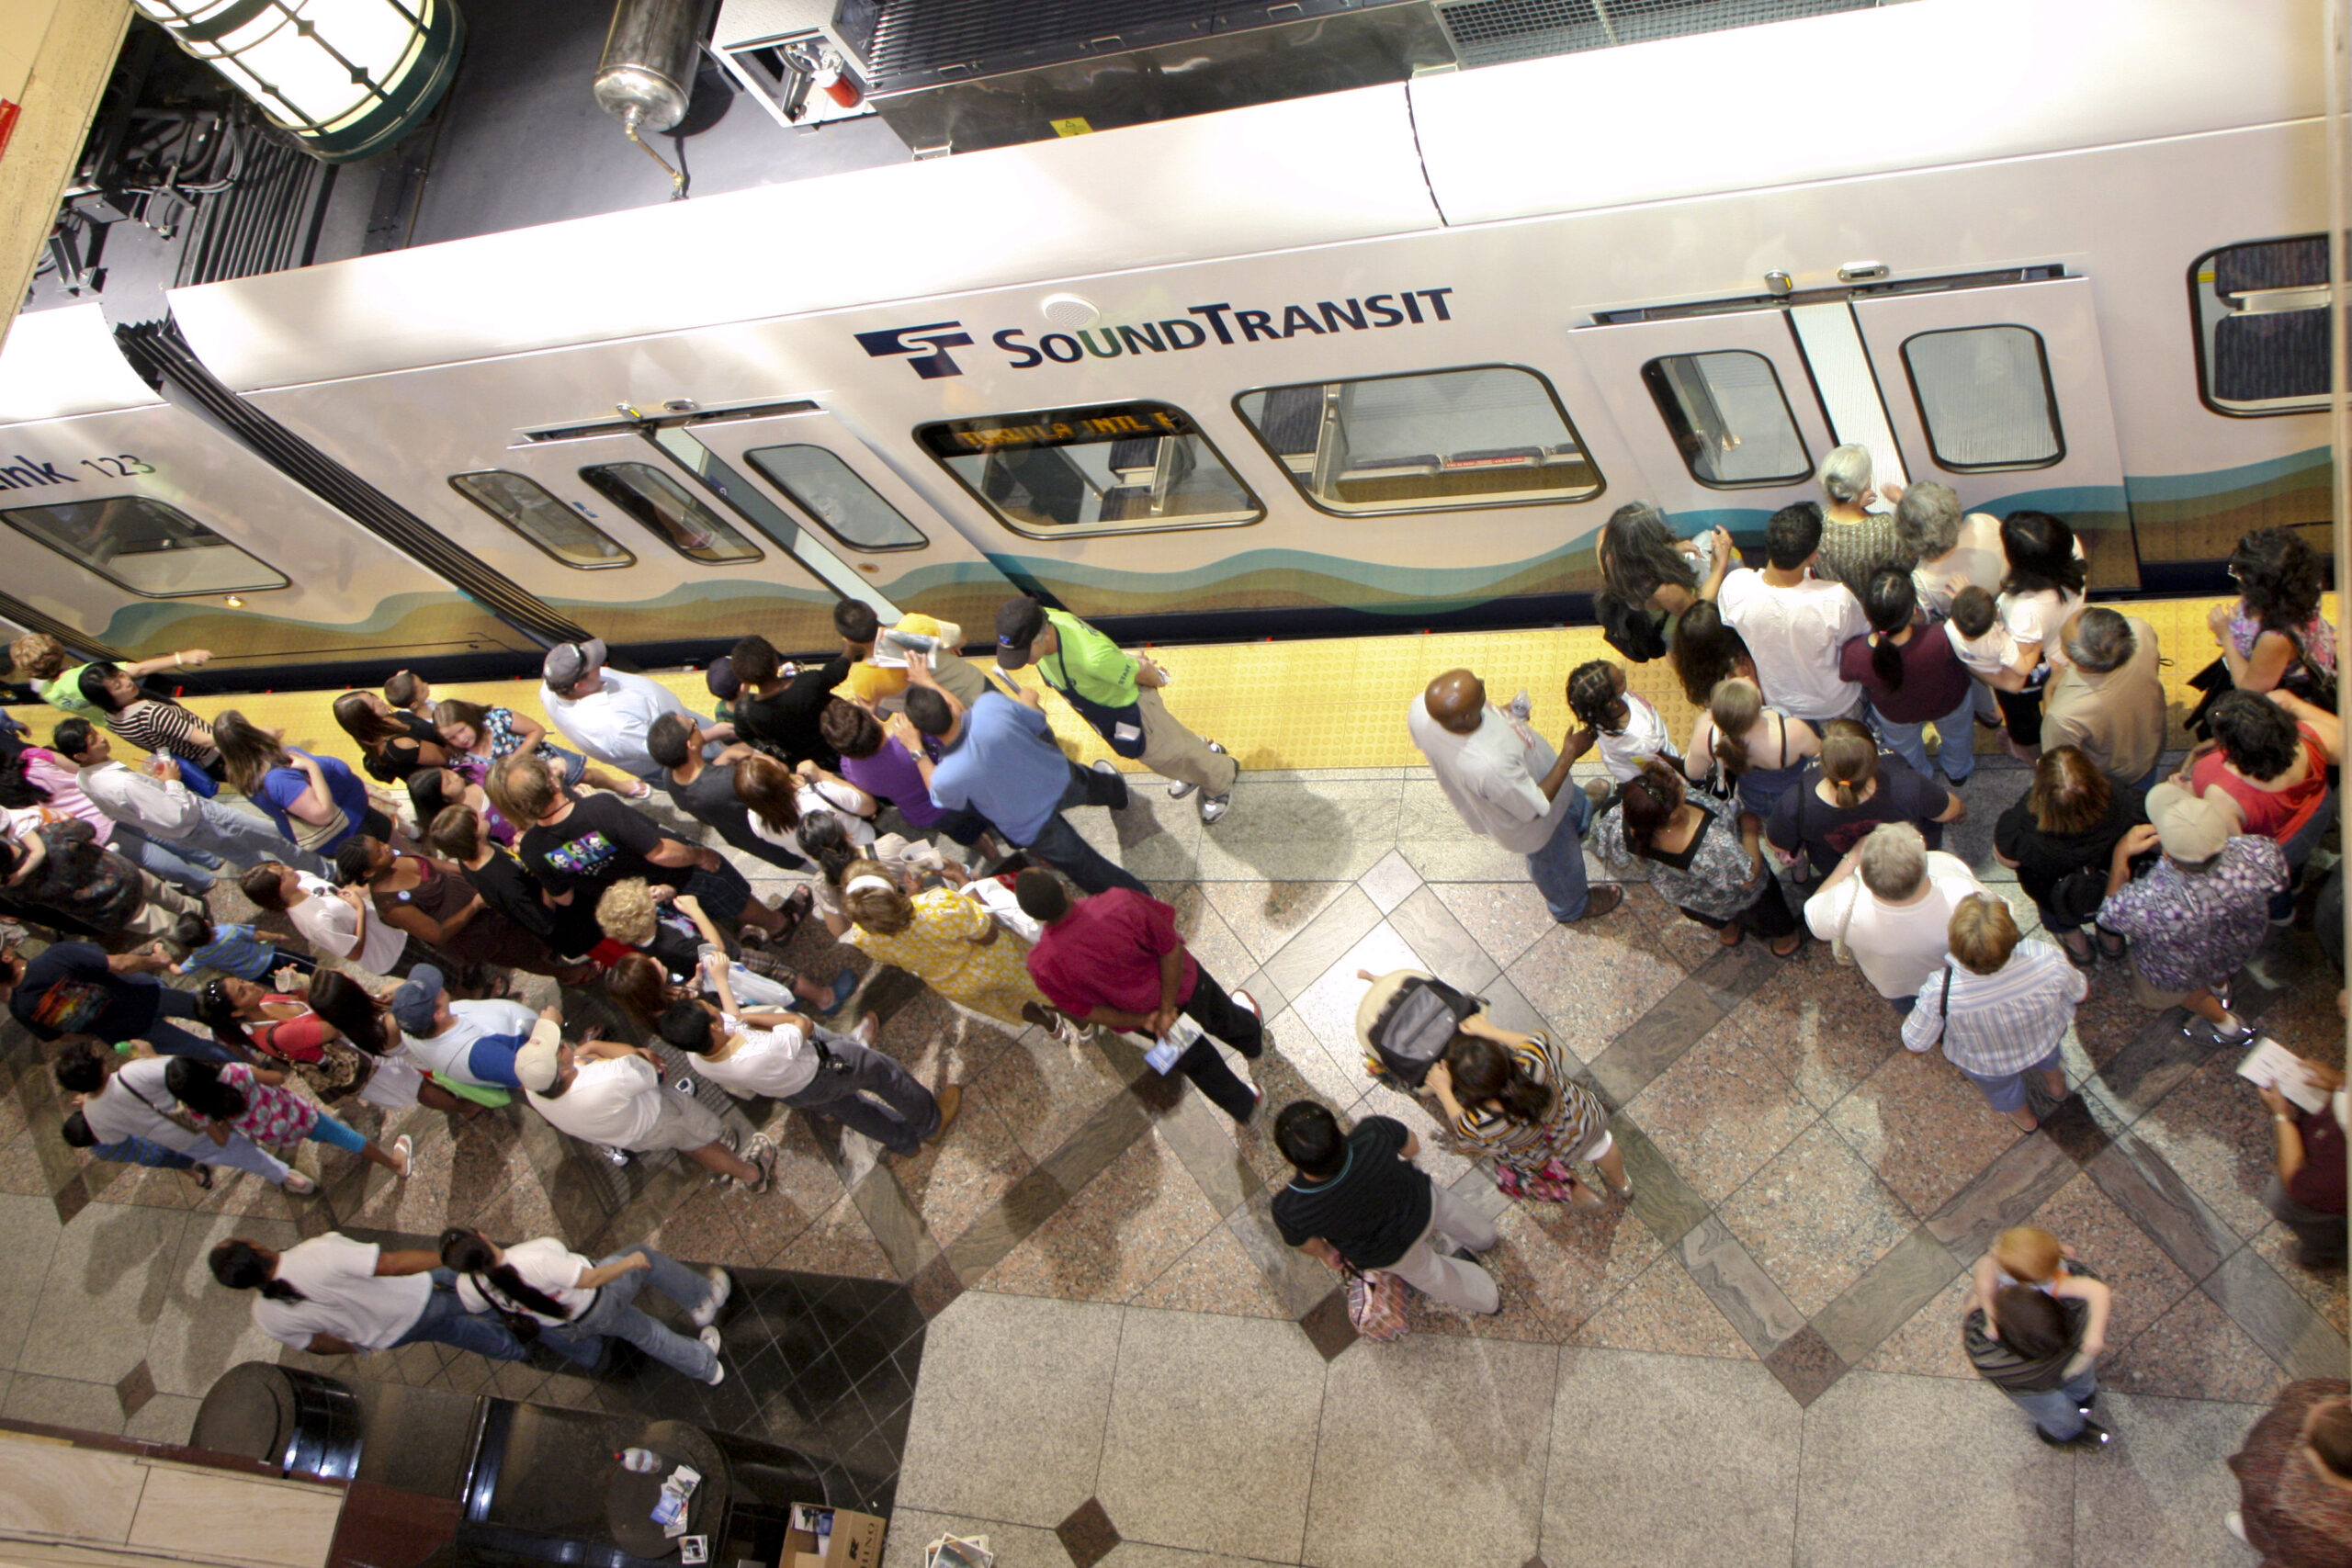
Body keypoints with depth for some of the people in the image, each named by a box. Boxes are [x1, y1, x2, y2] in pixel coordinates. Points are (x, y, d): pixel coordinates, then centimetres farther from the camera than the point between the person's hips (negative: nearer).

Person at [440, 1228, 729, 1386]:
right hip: (598, 1303, -6)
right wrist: (630, 1261, -14)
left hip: (571, 1328, 6)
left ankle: (705, 1366, 46)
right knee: (644, 1257, 21)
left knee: (642, 1331, 28)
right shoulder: (532, 1260, -42)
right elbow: (591, 1279, -31)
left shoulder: (470, 1287, -24)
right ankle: (704, 1296, 43)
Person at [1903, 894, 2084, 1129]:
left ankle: (2024, 1117, 67)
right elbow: (2081, 995, -18)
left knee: (2002, 1090, 37)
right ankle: (2055, 1083, 70)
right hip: (2045, 1044, 1)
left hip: (1985, 1066, 0)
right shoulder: (2049, 962, -41)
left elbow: (1913, 1044, -23)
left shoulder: (1941, 993, -43)